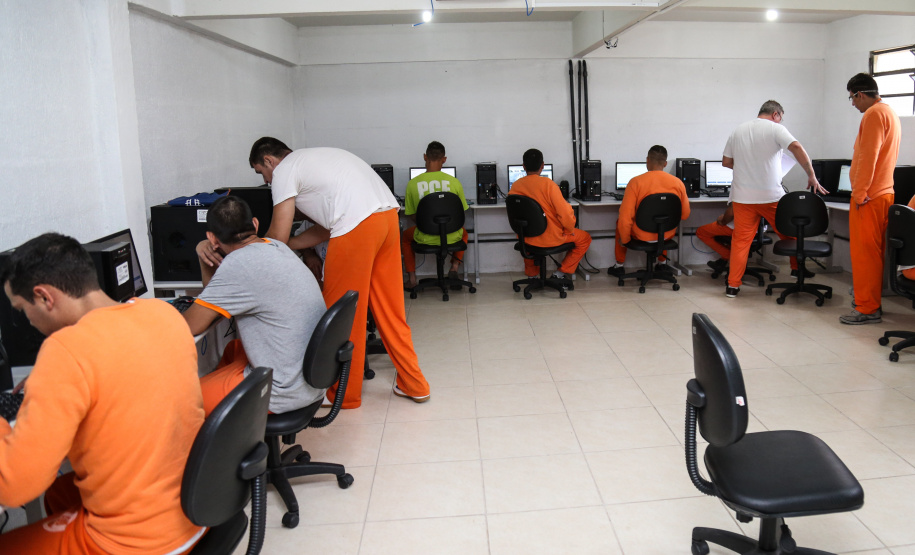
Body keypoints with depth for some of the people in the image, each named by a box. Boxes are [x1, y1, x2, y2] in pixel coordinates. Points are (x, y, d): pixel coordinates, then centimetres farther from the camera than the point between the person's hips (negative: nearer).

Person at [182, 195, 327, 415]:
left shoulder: (239, 264, -21)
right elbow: (222, 296, 16)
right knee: (233, 349, 33)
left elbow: (190, 326, -13)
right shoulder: (276, 247, 7)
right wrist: (205, 259, 3)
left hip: (286, 392, -9)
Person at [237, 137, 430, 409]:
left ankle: (344, 393, 18)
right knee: (389, 309, 16)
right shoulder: (312, 159, 32)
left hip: (358, 228, -9)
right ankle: (413, 385, 24)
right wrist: (288, 244, 34)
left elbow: (277, 236, 3)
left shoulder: (284, 170, 5)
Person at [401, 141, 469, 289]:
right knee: (463, 233, 38)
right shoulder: (454, 182, -8)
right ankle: (454, 267, 18)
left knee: (404, 236, 34)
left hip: (425, 238, -1)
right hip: (451, 238, 1)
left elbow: (412, 216, -1)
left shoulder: (413, 183, -10)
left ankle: (412, 278, 26)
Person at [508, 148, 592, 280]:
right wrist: (569, 230, -2)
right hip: (550, 238, -5)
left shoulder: (515, 186, -6)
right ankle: (561, 273, 14)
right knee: (585, 238, 18)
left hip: (526, 239, 5)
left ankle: (531, 273, 39)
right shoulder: (547, 184, -20)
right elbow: (564, 213, -21)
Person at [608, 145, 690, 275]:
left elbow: (625, 217, -19)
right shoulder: (678, 183, -9)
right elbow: (685, 215, -1)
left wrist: (624, 240, -3)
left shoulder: (636, 182, -18)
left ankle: (619, 266, 35)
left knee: (620, 221, 29)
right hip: (667, 235, 3)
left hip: (642, 236, -3)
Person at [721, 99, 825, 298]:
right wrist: (812, 176, -12)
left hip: (743, 197, 3)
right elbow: (797, 148, -17)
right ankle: (797, 268, 28)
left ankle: (733, 285, 0)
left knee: (741, 239, 3)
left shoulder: (738, 131, 11)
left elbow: (726, 161, 14)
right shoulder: (775, 129, -4)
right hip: (771, 196, -3)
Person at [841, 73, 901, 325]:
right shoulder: (890, 112, 19)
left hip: (868, 197, -10)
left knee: (864, 253, -6)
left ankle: (867, 309, -2)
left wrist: (860, 193, -18)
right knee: (873, 252, 15)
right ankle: (871, 301, 23)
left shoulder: (874, 114, -13)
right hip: (884, 192, 10)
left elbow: (867, 156, -20)